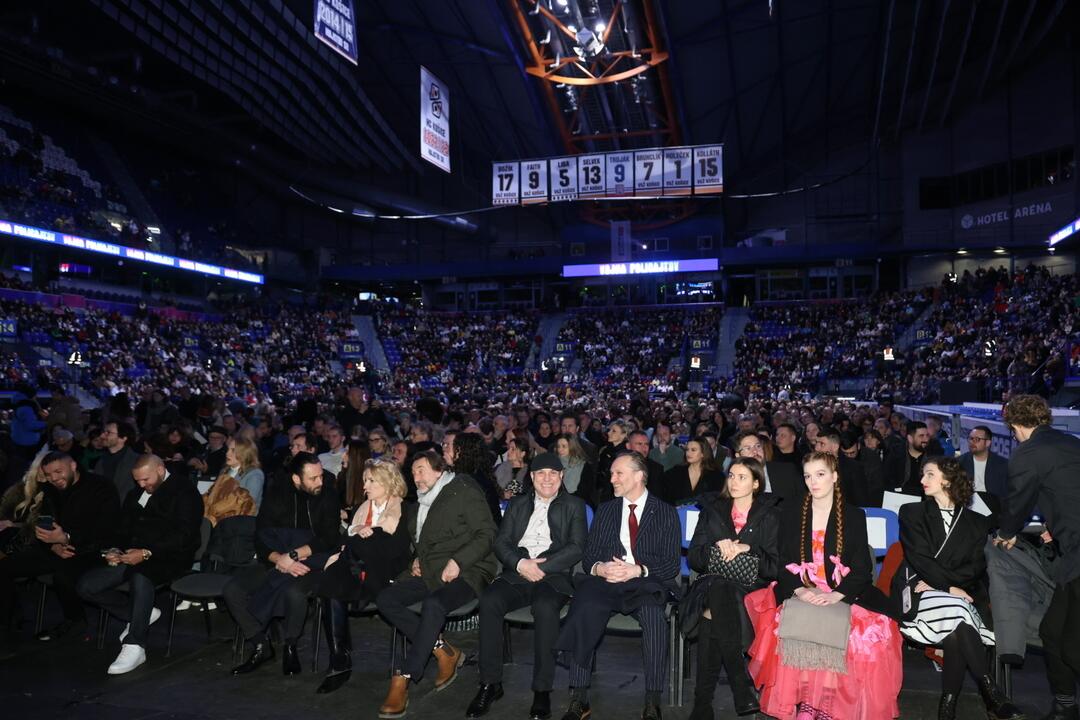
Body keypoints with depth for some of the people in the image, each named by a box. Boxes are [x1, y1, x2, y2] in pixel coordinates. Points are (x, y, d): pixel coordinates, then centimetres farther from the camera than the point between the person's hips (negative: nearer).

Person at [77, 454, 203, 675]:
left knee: (140, 577, -38)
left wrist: (147, 553, -22)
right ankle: (141, 614, 5)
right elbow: (124, 530, 21)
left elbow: (184, 536, -14)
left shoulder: (184, 491, -3)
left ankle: (134, 647, -28)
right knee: (86, 587, -7)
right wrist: (115, 550, -1)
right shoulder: (135, 494, 21)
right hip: (131, 557, 8)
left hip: (169, 559, -8)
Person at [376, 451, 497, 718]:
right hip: (428, 573, 8)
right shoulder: (418, 505, 20)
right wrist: (415, 559, 10)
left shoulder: (464, 492, -2)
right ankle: (443, 650, -11)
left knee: (433, 605, -35)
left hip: (464, 572, -8)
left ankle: (403, 679, -26)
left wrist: (458, 561, -18)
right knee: (385, 600, -14)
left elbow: (487, 533, -9)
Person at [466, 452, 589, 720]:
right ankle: (490, 683, -16)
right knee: (489, 600, -27)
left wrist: (542, 567, -12)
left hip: (554, 576, -3)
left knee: (545, 607, -35)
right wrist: (520, 564, -9)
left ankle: (542, 690, -23)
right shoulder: (517, 504, 20)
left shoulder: (573, 505, 11)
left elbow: (577, 547, -1)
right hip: (516, 573, 3)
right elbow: (501, 542, 12)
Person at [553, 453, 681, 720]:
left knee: (653, 615, -36)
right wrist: (599, 568, -9)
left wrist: (638, 570, -16)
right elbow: (588, 556, 15)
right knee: (585, 608, -31)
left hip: (647, 582, -2)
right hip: (606, 581, 2)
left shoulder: (666, 513, 10)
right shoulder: (605, 510, 19)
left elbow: (672, 564, 2)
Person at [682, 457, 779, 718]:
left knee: (714, 617, -33)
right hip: (713, 586, 2)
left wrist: (747, 549, -11)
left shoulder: (770, 516, 11)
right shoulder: (712, 510, 17)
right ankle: (743, 691, -33)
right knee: (718, 592, -35)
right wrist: (716, 547, -9)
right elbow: (693, 559, 10)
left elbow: (776, 566, 3)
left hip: (751, 589, -1)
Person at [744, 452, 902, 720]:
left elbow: (862, 569, 2)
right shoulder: (791, 512, 12)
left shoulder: (854, 516, 10)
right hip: (799, 594, 0)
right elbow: (785, 562, 7)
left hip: (843, 595, 0)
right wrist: (800, 590, -12)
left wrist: (836, 595, -14)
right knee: (797, 623, -32)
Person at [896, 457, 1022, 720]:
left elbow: (976, 566, 5)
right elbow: (919, 558, 2)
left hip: (960, 594, 1)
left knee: (956, 633, -35)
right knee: (957, 612, -35)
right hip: (919, 588, -1)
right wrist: (949, 586, -14)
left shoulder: (976, 522, 18)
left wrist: (937, 581, -11)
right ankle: (992, 695, -29)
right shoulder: (912, 513, 15)